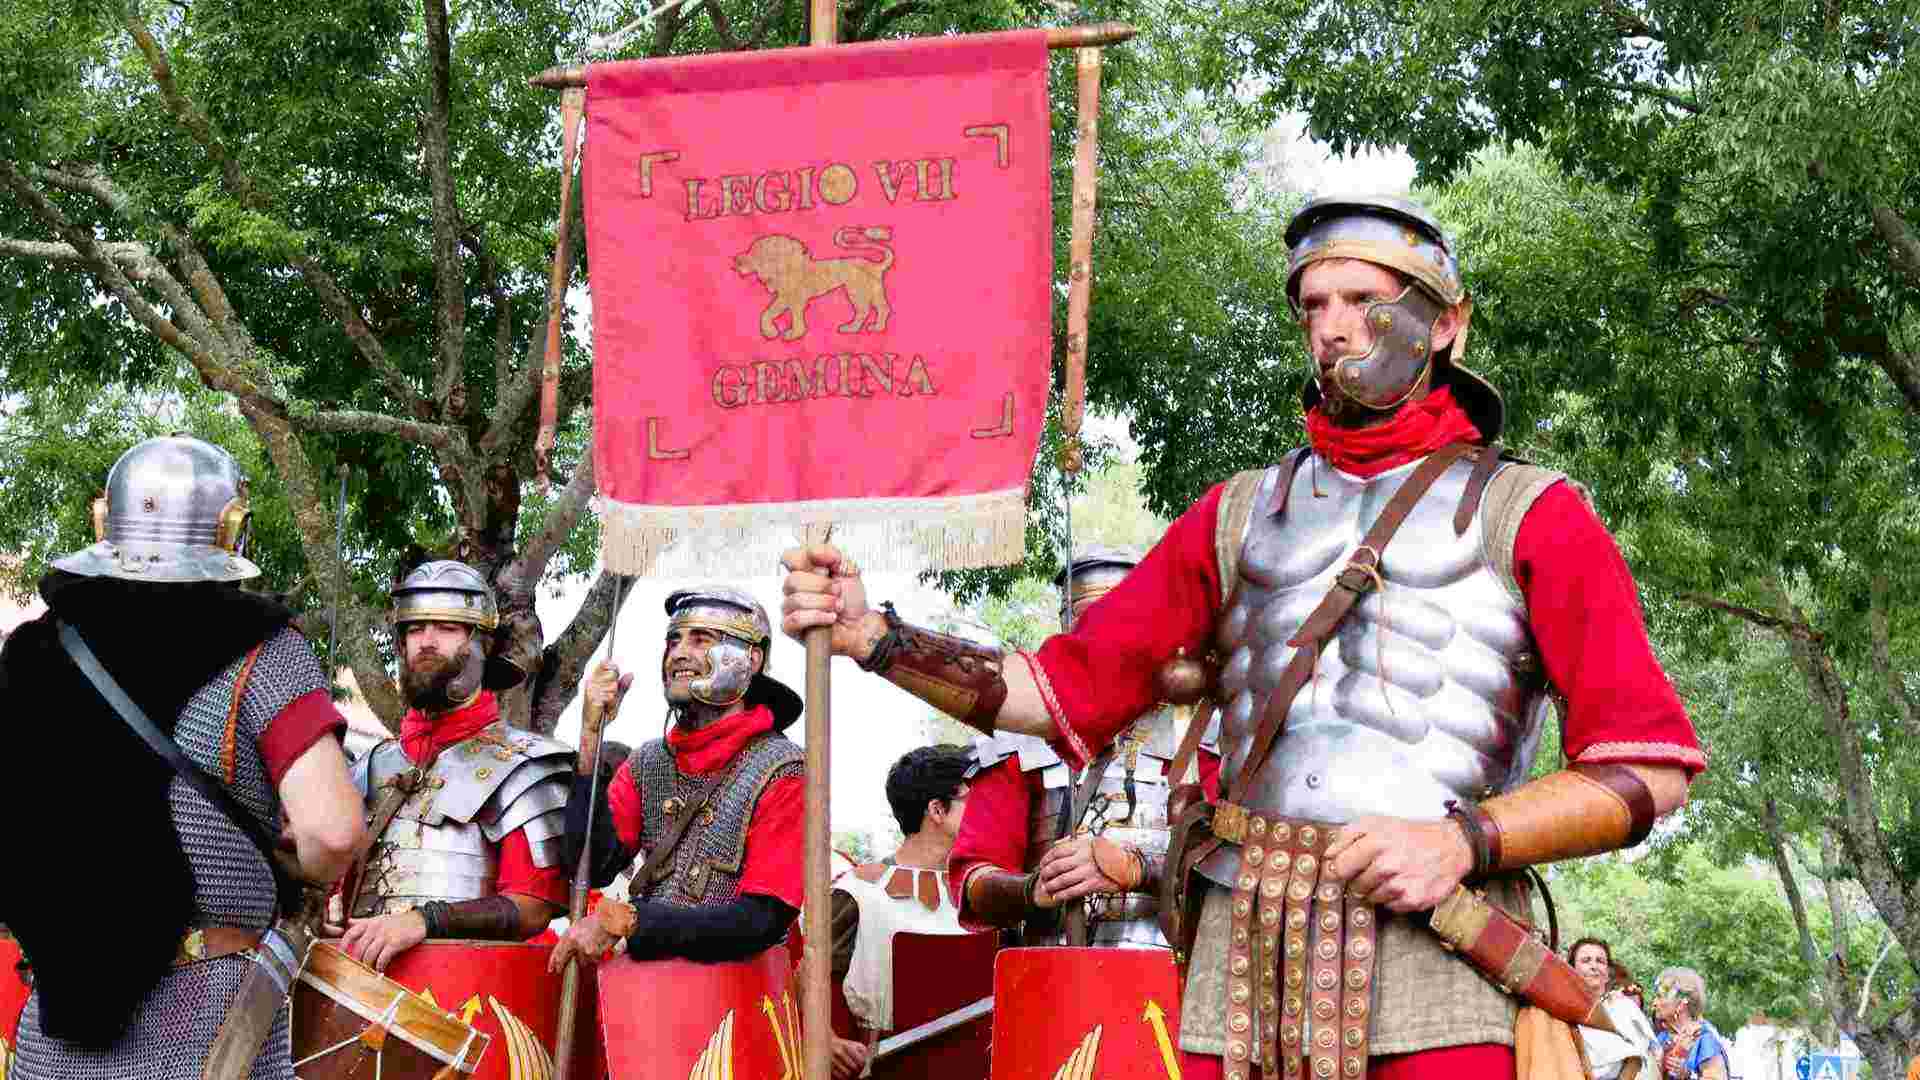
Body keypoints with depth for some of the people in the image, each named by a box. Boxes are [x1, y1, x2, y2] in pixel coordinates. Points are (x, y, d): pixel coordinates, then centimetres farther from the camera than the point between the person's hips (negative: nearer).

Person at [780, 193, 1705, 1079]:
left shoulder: (1526, 513, 8)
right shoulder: (1240, 516, 20)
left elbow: (1647, 769, 0)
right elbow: (1067, 689, 15)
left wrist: (1465, 840, -13)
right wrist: (872, 635, 3)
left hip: (1435, 968, -3)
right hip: (1246, 949, 3)